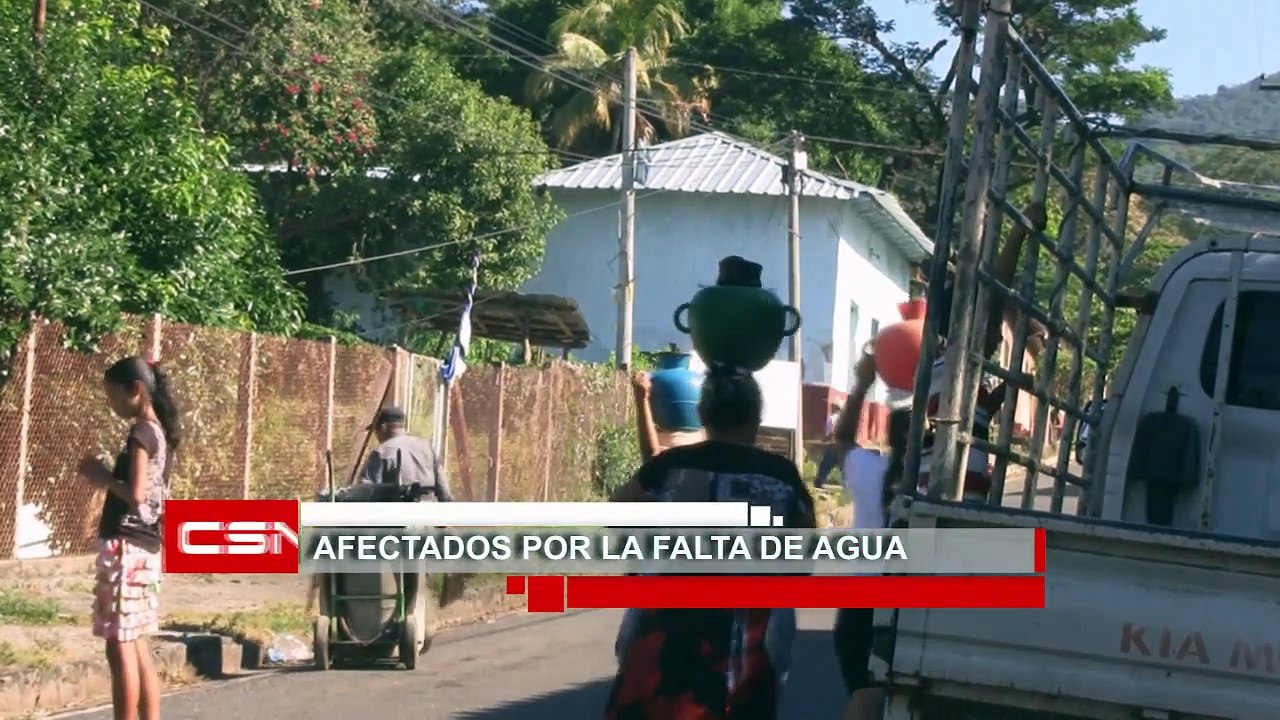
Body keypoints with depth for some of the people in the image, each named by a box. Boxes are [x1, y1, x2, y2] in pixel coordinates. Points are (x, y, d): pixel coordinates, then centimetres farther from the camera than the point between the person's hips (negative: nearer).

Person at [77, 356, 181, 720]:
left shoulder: (141, 432, -13)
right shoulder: (160, 432, 14)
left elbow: (135, 495, -20)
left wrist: (103, 476, -7)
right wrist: (106, 477, 11)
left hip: (126, 546, -9)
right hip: (146, 547, 9)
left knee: (120, 645, -6)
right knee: (136, 644, 12)